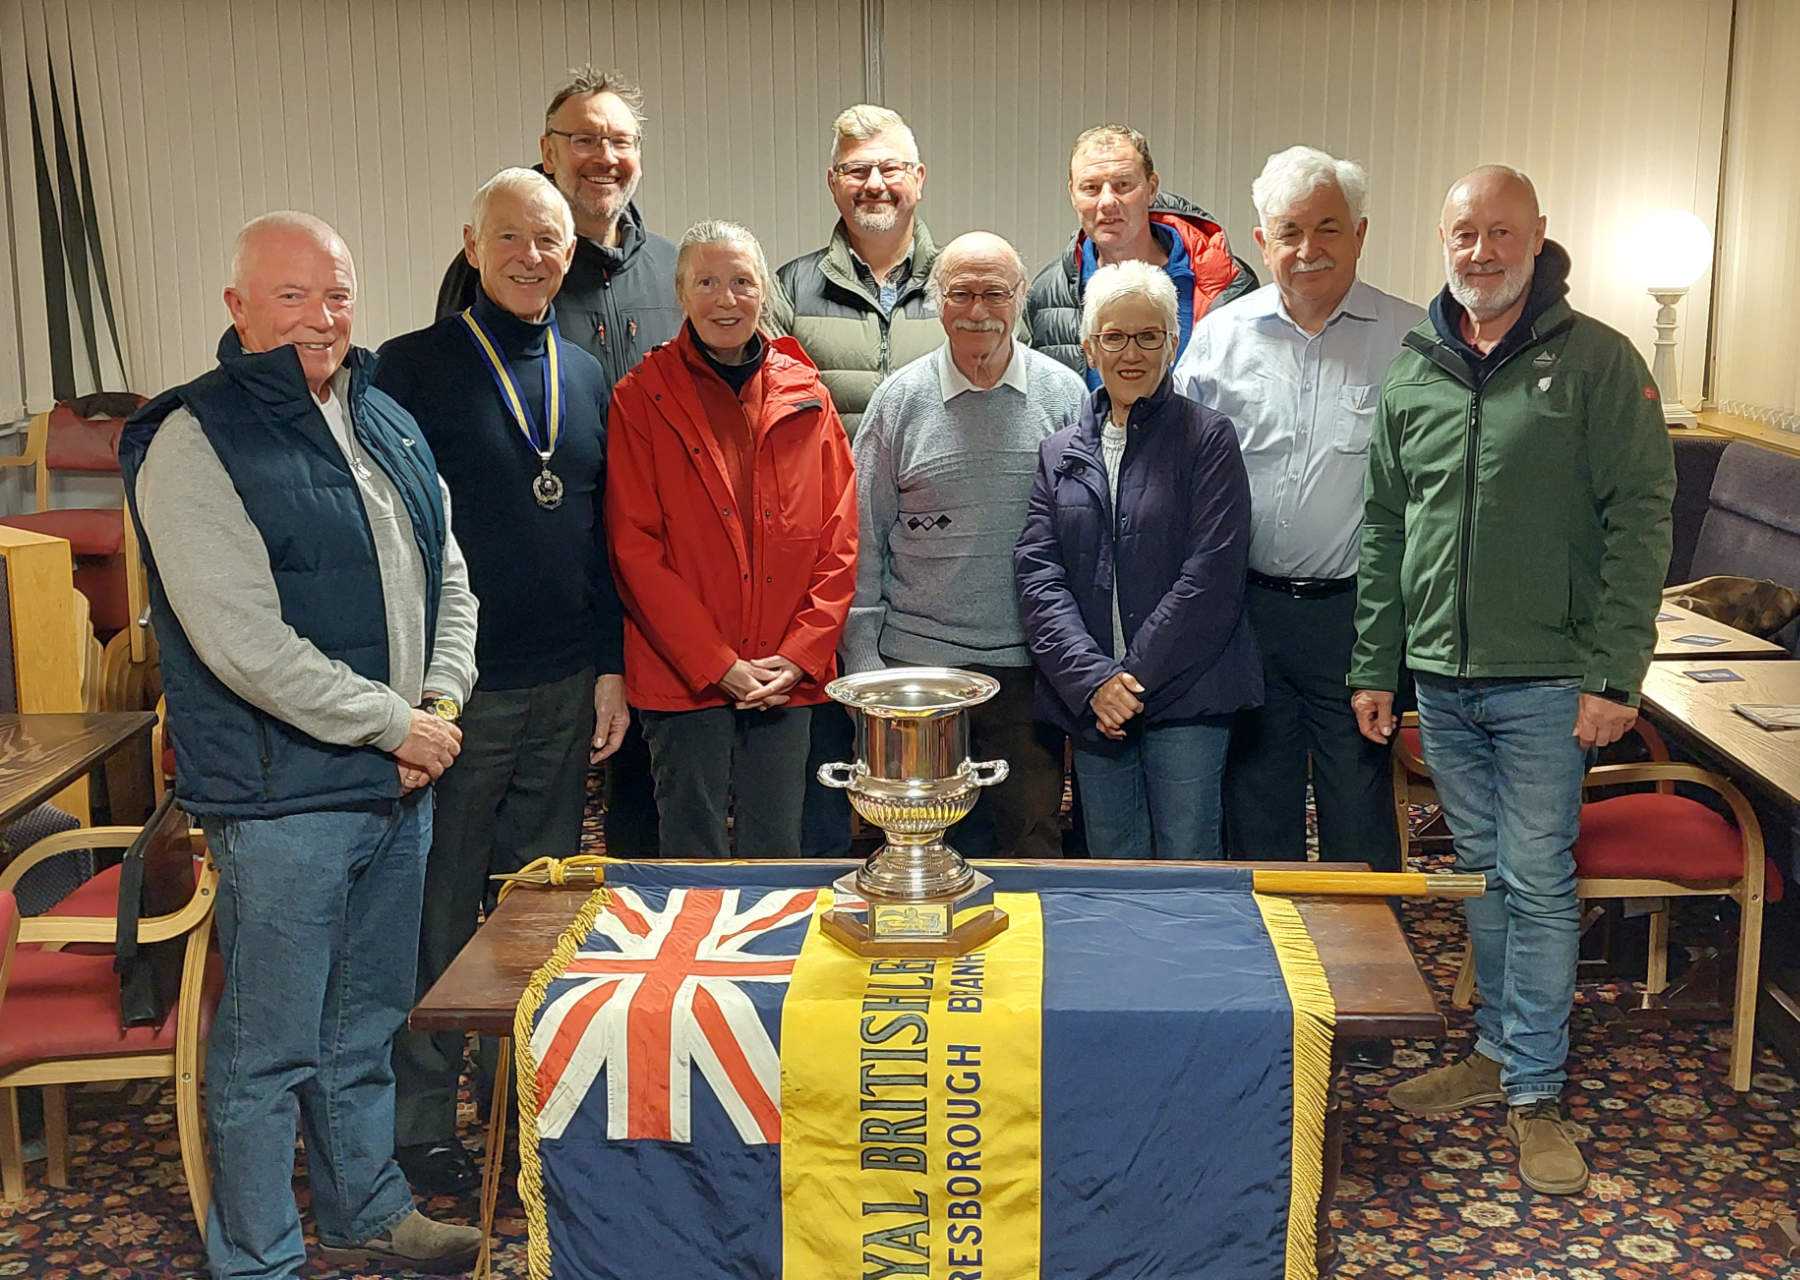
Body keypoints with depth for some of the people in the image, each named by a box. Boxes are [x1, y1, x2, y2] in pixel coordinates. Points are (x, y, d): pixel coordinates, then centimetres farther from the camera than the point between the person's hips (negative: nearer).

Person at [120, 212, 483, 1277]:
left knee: (366, 1028, 21)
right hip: (285, 794, -7)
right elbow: (244, 643, -20)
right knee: (270, 1048, 5)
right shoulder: (196, 442, -13)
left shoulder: (388, 424, 11)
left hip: (400, 784, 7)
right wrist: (395, 723, -15)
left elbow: (447, 576, 17)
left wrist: (442, 701, 0)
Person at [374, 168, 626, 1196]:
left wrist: (613, 667, 9)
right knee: (440, 912, 5)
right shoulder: (413, 367, -5)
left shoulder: (588, 378, 10)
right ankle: (426, 1122, 18)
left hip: (567, 690, 5)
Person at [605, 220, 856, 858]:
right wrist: (717, 664, -11)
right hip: (683, 679, -2)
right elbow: (636, 551, -6)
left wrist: (801, 655, -5)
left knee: (777, 854, 9)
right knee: (695, 863, 4)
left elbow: (839, 541, 6)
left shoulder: (806, 398, 8)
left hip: (790, 678, 3)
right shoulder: (641, 398, -1)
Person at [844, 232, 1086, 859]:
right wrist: (862, 660, -1)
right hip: (918, 659, 0)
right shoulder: (899, 399, 1)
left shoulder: (1064, 396, 2)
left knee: (1034, 837, 9)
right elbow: (864, 541, 4)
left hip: (1028, 664, 0)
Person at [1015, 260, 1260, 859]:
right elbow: (1037, 575, 2)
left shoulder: (1207, 437, 0)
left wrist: (1134, 676, -12)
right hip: (1089, 701, 4)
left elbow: (1211, 576, -9)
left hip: (1185, 697, -3)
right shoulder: (1060, 452, 12)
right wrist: (1093, 679, -12)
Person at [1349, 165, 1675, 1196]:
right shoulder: (1412, 374, 8)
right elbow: (1385, 529, 12)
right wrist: (1374, 667, 9)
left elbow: (1641, 517, -8)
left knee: (1538, 882, 0)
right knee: (1484, 874, 15)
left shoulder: (1597, 361, -5)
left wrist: (1614, 674, -14)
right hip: (1441, 679, 4)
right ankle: (1500, 1050, 28)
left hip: (1545, 681, -4)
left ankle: (1536, 1092, 11)